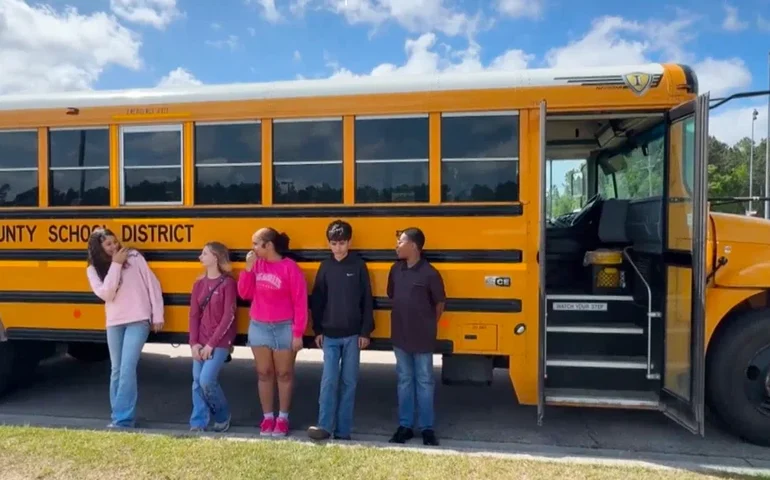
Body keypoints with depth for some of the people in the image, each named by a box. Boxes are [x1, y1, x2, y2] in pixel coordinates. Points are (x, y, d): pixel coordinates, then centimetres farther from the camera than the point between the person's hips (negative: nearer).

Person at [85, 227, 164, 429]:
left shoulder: (134, 257, -3)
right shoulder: (93, 269, 4)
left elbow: (153, 285, -3)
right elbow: (105, 293, -13)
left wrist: (158, 316, -5)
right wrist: (115, 264, -15)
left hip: (138, 320, -4)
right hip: (114, 323, 4)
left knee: (127, 368, -11)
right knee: (116, 370, 10)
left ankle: (123, 418, -5)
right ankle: (120, 416, 22)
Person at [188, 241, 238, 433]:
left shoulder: (228, 283, -10)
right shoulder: (199, 283, 8)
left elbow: (228, 317, -13)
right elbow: (194, 314, 7)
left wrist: (211, 344, -14)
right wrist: (194, 343, -3)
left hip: (220, 342, -6)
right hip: (201, 342, 6)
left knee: (207, 380, -12)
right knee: (197, 381, 4)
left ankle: (223, 415, 13)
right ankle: (198, 422, 15)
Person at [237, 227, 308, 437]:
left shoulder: (290, 267, -13)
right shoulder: (256, 264, 3)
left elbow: (300, 303, -11)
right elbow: (245, 293, 4)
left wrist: (298, 334, -12)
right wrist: (248, 268, -7)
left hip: (284, 328, -4)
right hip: (258, 327, 5)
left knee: (284, 374, 9)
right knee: (264, 374, 11)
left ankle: (283, 419, 21)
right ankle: (268, 417, 24)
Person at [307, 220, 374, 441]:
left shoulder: (358, 266, -2)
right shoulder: (325, 267, 3)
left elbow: (367, 301, -1)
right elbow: (317, 301, 7)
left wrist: (366, 331, -4)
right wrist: (317, 330, 3)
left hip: (353, 334, -1)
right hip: (330, 335, 1)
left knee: (349, 382, 6)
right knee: (329, 380, -1)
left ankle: (343, 430, 14)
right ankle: (324, 426, 5)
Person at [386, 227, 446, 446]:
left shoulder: (429, 273, -14)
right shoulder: (396, 270, 2)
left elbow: (440, 303, -3)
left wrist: (428, 326, 5)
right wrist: (403, 319, 10)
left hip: (422, 338, -4)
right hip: (400, 336, 5)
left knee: (424, 382, 7)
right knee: (404, 381, 13)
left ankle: (427, 428, 19)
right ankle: (405, 426, 24)